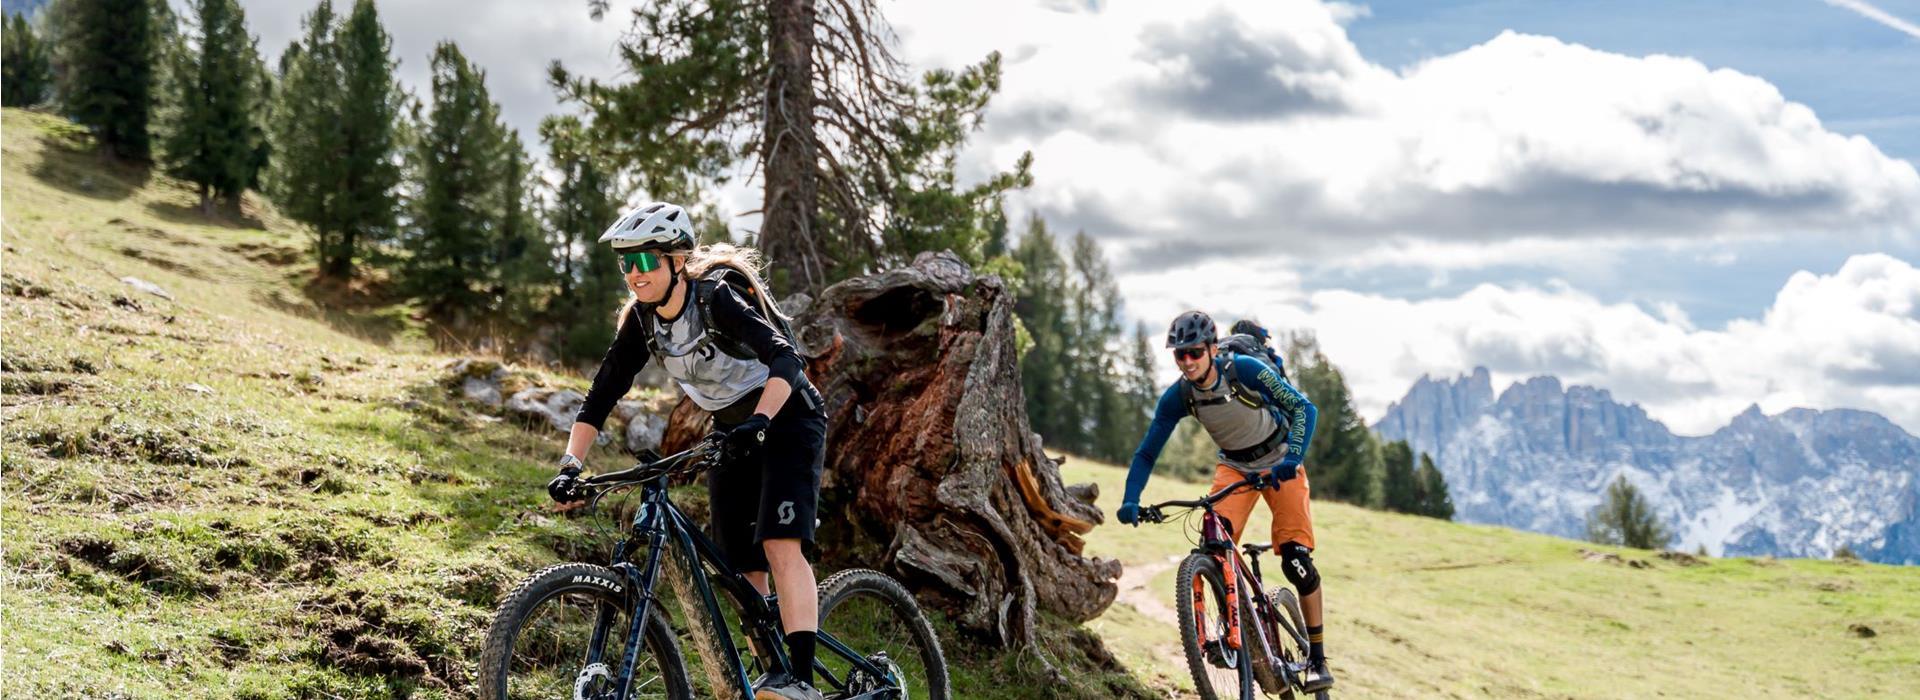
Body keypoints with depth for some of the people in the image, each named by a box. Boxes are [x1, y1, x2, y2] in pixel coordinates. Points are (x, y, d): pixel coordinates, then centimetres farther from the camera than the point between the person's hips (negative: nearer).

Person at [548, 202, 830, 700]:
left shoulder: (717, 298, -24)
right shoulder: (641, 320, -5)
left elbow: (786, 360, -36)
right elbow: (603, 393, -4)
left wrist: (758, 422, -51)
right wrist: (571, 466, -15)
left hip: (786, 420, -7)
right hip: (734, 435, 7)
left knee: (781, 546, -24)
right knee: (743, 569, 4)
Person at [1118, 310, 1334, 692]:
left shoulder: (1245, 370, -28)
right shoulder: (1177, 397, -17)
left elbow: (1303, 408, -29)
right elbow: (1146, 452, -11)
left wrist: (1292, 460, -44)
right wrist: (1130, 501, -26)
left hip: (1278, 462, -3)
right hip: (1234, 466, 3)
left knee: (1296, 560, -14)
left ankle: (1317, 657, -1)